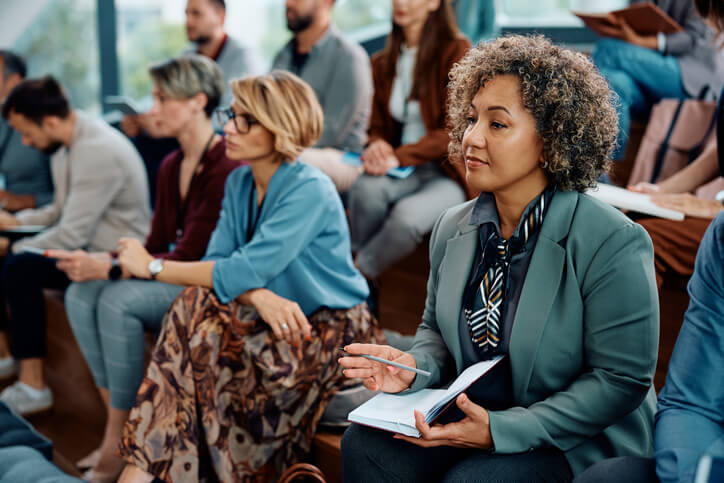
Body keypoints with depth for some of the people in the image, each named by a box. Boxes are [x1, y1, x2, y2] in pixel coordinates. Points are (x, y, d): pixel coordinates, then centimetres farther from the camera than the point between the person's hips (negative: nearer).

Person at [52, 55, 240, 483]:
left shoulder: (227, 167, -19)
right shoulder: (171, 167, 10)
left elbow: (191, 256, -21)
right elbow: (155, 245, 11)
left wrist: (107, 269, -22)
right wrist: (96, 261, -6)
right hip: (174, 279, 9)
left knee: (119, 299, -28)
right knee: (80, 295, -12)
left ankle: (119, 442, -15)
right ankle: (117, 425, -7)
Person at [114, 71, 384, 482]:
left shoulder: (310, 191, -19)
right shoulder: (240, 183, 6)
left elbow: (244, 270, -25)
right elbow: (217, 260, -5)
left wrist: (153, 267, -17)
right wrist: (260, 296, -27)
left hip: (333, 330, -6)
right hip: (278, 319, 7)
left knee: (205, 334, -25)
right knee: (194, 308, -21)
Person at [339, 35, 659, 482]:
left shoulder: (613, 244, -17)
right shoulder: (453, 228, 3)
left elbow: (622, 380, -16)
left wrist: (501, 430, -22)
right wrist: (413, 366, -8)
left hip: (577, 446, -5)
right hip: (469, 416, 5)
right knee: (365, 445, -18)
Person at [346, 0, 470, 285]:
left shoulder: (456, 52, -6)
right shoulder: (383, 63, 13)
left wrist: (398, 157, -22)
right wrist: (378, 146, -9)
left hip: (447, 173, -4)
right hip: (403, 174, 4)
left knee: (407, 215, -36)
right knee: (366, 188, -31)